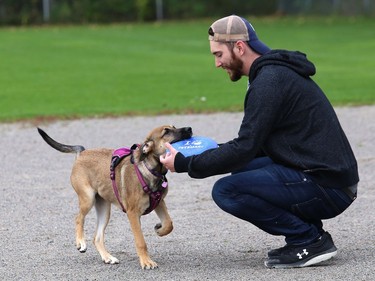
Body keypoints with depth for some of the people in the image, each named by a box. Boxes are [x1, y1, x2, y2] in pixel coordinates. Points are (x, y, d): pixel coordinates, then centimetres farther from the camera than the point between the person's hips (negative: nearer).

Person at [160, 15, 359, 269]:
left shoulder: (268, 81, -15)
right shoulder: (276, 72, 17)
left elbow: (244, 149, -17)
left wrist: (184, 165, -8)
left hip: (326, 187, -10)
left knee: (226, 190, -15)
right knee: (241, 169, 19)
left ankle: (309, 240, -7)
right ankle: (310, 232, 12)